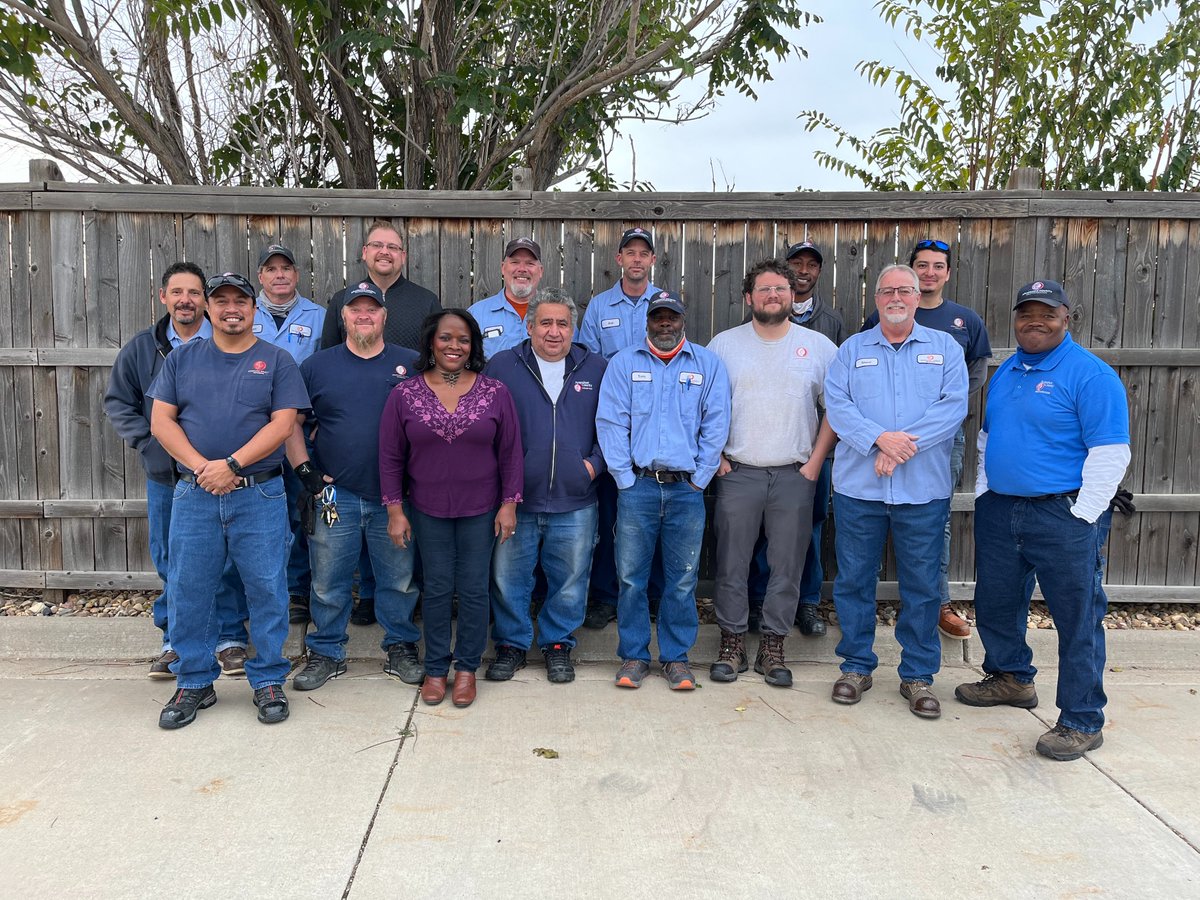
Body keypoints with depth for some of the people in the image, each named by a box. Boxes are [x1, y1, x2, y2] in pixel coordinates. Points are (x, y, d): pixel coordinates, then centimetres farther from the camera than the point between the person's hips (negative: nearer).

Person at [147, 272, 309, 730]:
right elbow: (161, 420, 5)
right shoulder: (183, 359, 11)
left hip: (260, 496, -2)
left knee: (267, 590, 2)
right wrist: (200, 467, -10)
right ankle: (194, 683, 23)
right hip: (193, 495, 2)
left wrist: (232, 464, -15)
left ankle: (268, 681, 16)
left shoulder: (277, 361, 4)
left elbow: (282, 424, -5)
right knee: (188, 591, 7)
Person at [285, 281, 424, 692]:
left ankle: (401, 648, 24)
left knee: (400, 581, 8)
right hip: (336, 496, 0)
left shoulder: (411, 364, 5)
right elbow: (291, 421, 8)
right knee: (328, 583, 7)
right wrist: (305, 471, -2)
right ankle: (326, 653, 23)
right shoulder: (317, 366, 7)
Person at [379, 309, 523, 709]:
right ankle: (435, 668, 24)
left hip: (480, 511, 0)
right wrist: (395, 510, -3)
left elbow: (510, 452, 0)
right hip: (427, 511, 0)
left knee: (474, 589, 7)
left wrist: (508, 504, -3)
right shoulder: (405, 395, -3)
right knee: (437, 588, 9)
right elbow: (390, 457, 0)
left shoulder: (495, 393, -3)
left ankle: (467, 667, 23)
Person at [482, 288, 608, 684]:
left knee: (570, 580, 10)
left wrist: (596, 462, 0)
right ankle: (511, 644, 27)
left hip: (575, 503, 1)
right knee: (507, 579, 7)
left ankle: (558, 644, 29)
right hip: (514, 501, -1)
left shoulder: (596, 368, 6)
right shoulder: (501, 366, 2)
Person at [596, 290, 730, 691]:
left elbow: (715, 426, 4)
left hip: (687, 489, 0)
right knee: (631, 576, 3)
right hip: (638, 487, 0)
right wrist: (625, 478, -5)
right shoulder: (624, 363, 8)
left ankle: (676, 657, 18)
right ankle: (633, 656, 16)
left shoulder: (708, 365, 9)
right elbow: (610, 423, 2)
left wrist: (698, 479, -2)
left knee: (682, 579, 5)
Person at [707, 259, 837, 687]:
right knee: (731, 564, 4)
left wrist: (815, 463, -2)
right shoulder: (724, 344, 5)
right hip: (737, 473, 0)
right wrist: (714, 458, -2)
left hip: (795, 475, 0)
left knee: (787, 566, 5)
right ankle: (732, 643, 17)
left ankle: (773, 646, 18)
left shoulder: (819, 346, 6)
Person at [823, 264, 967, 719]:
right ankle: (856, 666, 23)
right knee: (854, 579, 7)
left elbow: (953, 406, -5)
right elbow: (836, 405, -3)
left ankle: (918, 675, 20)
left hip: (923, 490, 0)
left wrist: (904, 443, -16)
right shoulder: (852, 349, 9)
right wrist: (880, 438, -18)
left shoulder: (945, 348, 9)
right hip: (858, 487, 1)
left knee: (921, 584, 6)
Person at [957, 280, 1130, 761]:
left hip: (1063, 517, -7)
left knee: (1077, 619, 1)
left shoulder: (1090, 374, -10)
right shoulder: (1006, 372, 12)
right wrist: (984, 492, 15)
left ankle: (1082, 722, 13)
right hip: (998, 511, 7)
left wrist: (1081, 517, -16)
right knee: (995, 603, 18)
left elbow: (1110, 454, -14)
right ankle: (1010, 678, 40)